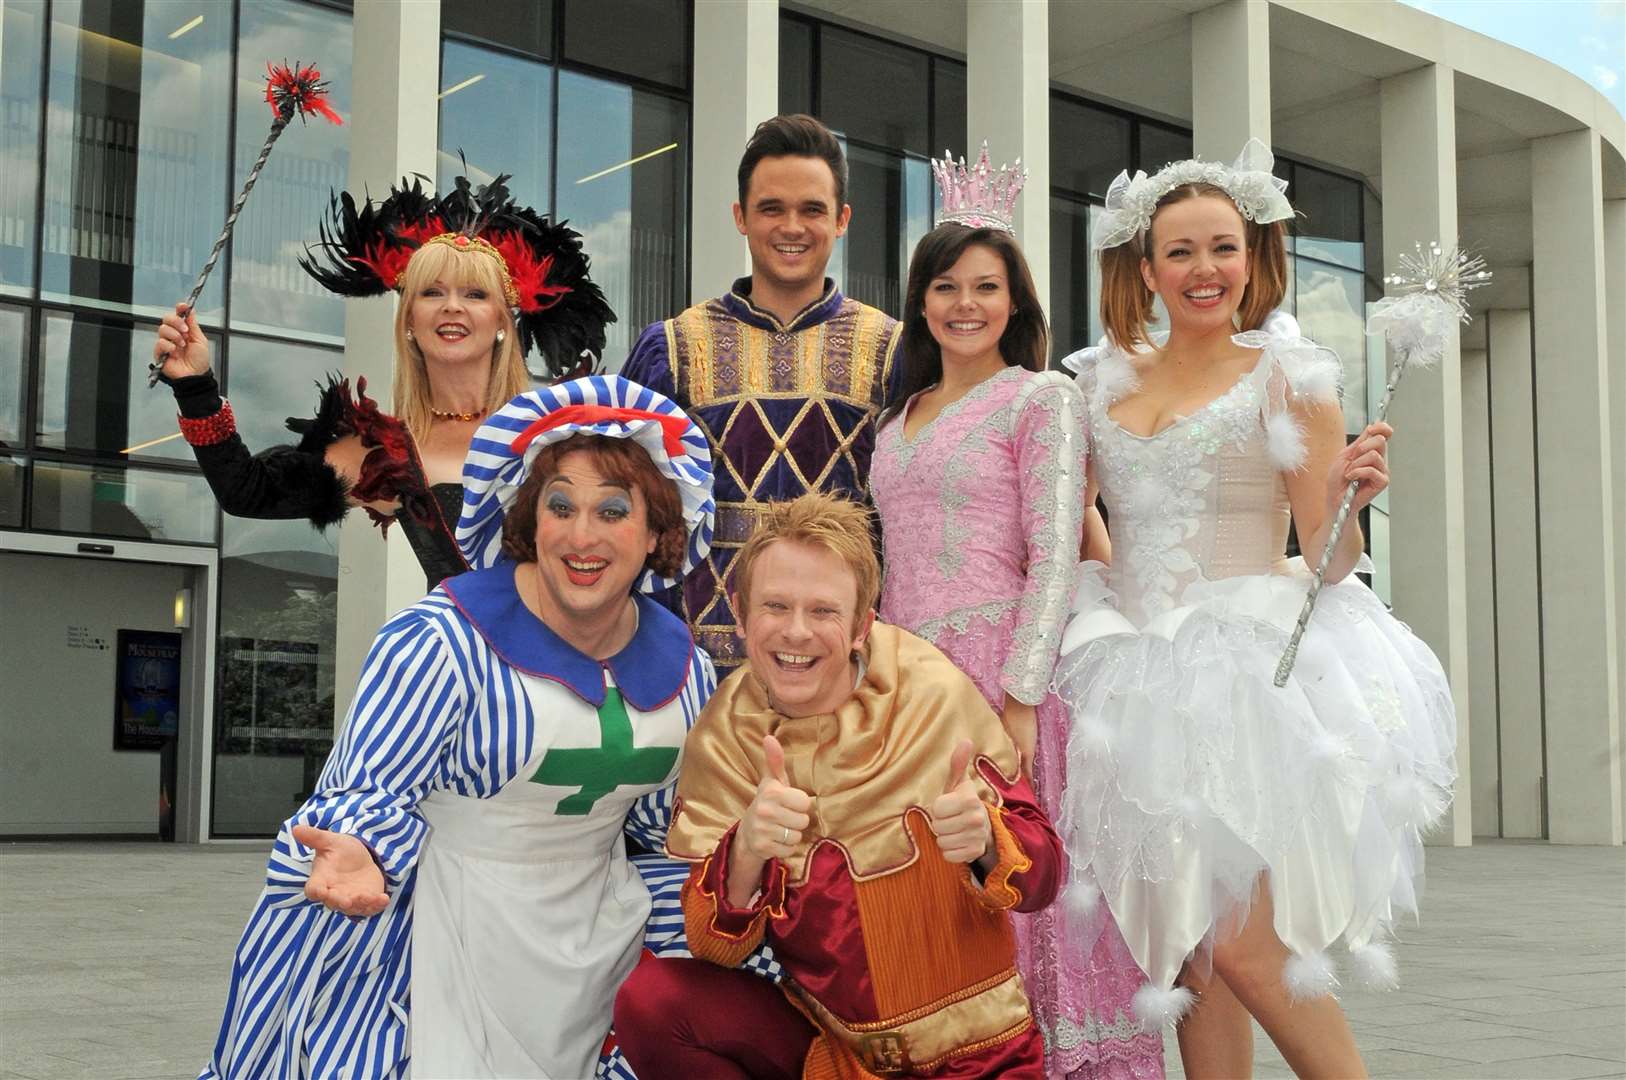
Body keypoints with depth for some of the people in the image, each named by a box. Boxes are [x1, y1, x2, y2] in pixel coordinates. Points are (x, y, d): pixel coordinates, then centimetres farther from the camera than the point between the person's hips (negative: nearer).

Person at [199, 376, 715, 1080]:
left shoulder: (684, 669, 0)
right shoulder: (444, 643, -17)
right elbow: (371, 787, -14)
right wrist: (355, 855, -34)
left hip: (601, 946, 5)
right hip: (454, 940, -5)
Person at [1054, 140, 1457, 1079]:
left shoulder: (1287, 376, -1)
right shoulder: (1104, 381, 10)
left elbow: (1330, 560, -3)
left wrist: (1349, 494, -21)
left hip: (1249, 672, -4)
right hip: (1141, 676, 5)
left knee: (1235, 938, -11)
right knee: (1183, 946, 7)